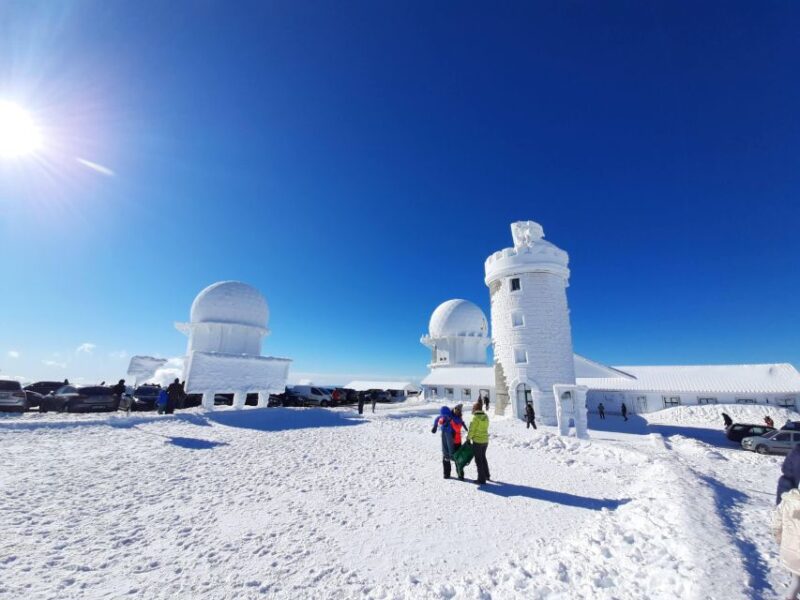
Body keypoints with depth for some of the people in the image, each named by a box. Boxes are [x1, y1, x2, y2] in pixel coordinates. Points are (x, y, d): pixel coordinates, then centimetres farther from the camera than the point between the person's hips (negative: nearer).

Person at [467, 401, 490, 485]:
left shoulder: (476, 417, -18)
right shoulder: (485, 416, 2)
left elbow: (472, 430, -14)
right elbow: (485, 428, 6)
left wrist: (468, 438, 2)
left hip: (477, 441, -7)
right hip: (485, 440, 7)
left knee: (478, 460, 6)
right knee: (483, 458, 25)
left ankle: (482, 479, 13)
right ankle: (487, 476, 37)